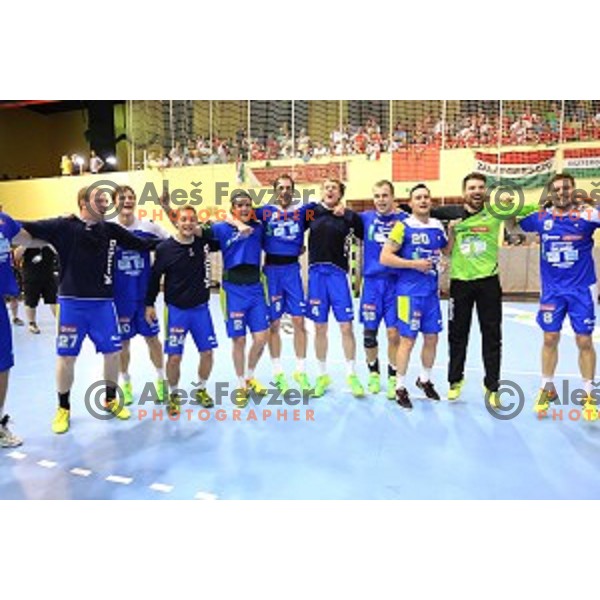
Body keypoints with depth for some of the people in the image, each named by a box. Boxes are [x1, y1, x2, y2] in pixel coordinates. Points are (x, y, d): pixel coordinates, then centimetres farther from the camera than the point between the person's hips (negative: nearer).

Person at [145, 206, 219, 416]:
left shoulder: (204, 241, -2)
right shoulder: (165, 248, -10)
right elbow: (155, 276, 0)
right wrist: (149, 304, 2)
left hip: (201, 308, 3)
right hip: (177, 310, -3)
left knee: (207, 352, 6)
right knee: (174, 357, -3)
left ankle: (201, 390, 30)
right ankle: (173, 395, 22)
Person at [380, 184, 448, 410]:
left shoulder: (438, 226, 9)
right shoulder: (403, 227, -7)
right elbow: (385, 257, -12)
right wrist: (414, 264, -17)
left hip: (431, 291, 6)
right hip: (409, 291, -5)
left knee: (432, 338, 12)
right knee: (407, 339, -2)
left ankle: (424, 380, 33)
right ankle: (400, 387, 12)